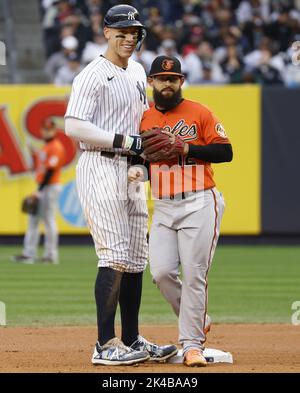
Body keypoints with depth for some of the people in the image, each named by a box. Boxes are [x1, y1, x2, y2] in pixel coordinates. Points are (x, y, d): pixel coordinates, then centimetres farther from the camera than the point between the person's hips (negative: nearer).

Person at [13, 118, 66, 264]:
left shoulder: (56, 147, -12)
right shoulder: (45, 147, 18)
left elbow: (51, 170, -19)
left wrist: (39, 190, -21)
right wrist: (34, 155, 5)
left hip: (50, 187, -10)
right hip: (41, 187, 10)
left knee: (48, 220, -8)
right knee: (33, 219, 8)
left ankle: (51, 255, -4)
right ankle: (29, 254, 9)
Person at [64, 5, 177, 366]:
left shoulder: (137, 73, 16)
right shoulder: (93, 75, -10)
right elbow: (74, 127, -19)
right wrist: (125, 141, -21)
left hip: (131, 171, 9)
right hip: (100, 169, -9)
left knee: (136, 259, 10)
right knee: (114, 256, -15)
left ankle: (132, 341, 17)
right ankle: (106, 346, -15)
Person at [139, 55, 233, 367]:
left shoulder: (199, 113, 1)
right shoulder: (144, 119, 11)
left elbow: (225, 152, -3)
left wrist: (186, 148, -12)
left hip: (199, 203, -4)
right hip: (163, 206, 4)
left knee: (194, 275, -8)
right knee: (161, 272, -6)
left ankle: (192, 344, -4)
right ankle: (197, 321, 18)